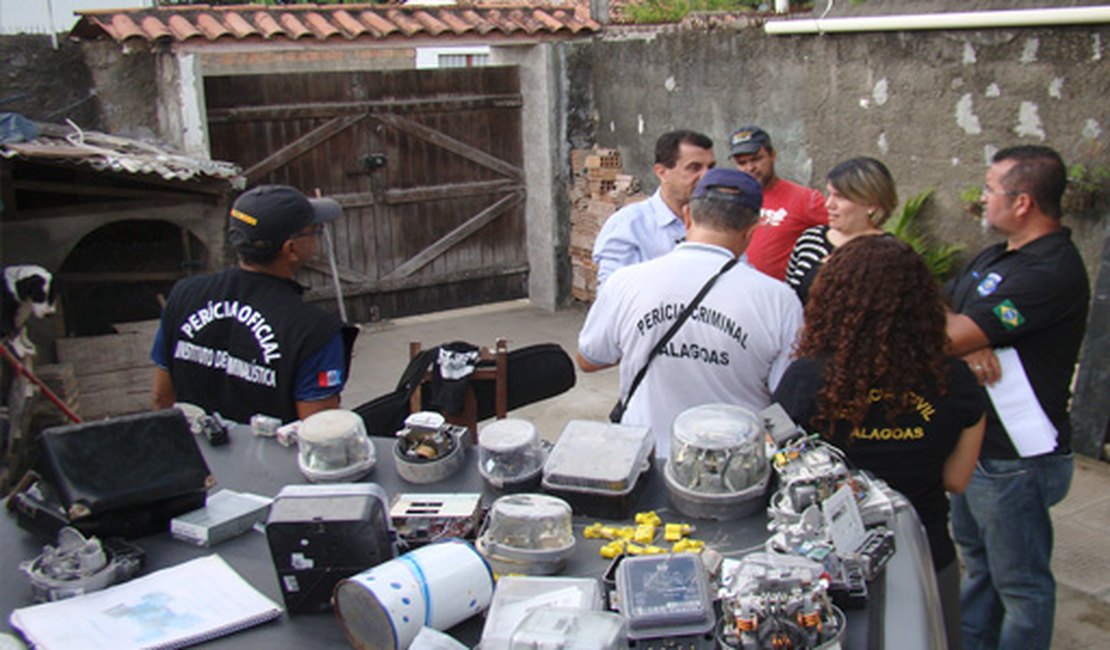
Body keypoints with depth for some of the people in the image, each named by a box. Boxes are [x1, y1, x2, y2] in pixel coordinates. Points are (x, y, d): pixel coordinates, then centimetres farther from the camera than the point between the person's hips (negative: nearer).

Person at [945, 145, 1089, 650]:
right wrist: (969, 344, -16)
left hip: (1016, 461, -10)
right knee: (977, 560, 26)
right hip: (976, 445, 10)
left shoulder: (1051, 272, -24)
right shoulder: (996, 256, 9)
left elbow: (949, 337, -28)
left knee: (1019, 582, 7)